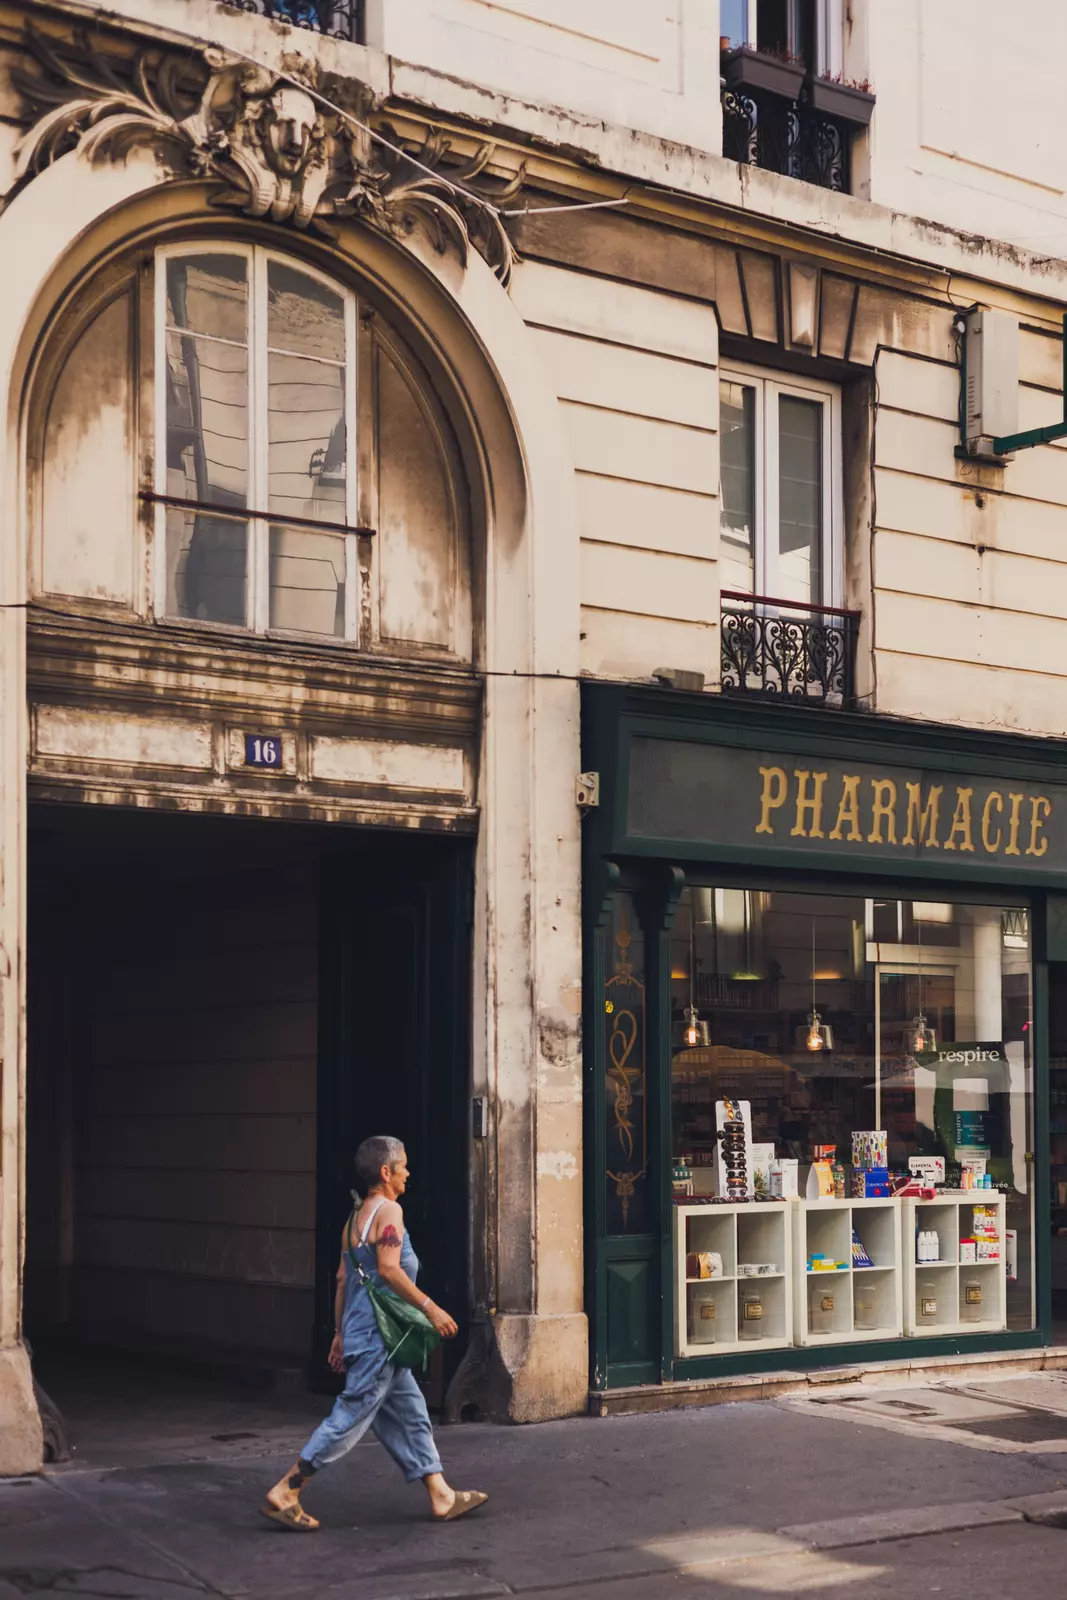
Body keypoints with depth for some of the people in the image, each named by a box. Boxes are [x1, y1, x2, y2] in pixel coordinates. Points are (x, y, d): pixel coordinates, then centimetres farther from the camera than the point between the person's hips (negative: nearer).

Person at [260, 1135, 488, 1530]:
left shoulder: (356, 1217, 15)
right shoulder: (388, 1210, -12)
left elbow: (343, 1279, 16)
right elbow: (389, 1269, -22)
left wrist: (340, 1333, 19)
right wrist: (429, 1307, -18)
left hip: (360, 1333, 10)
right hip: (377, 1338, -10)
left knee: (410, 1413, 12)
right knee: (350, 1418, -6)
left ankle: (442, 1496, 16)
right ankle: (283, 1494, -4)